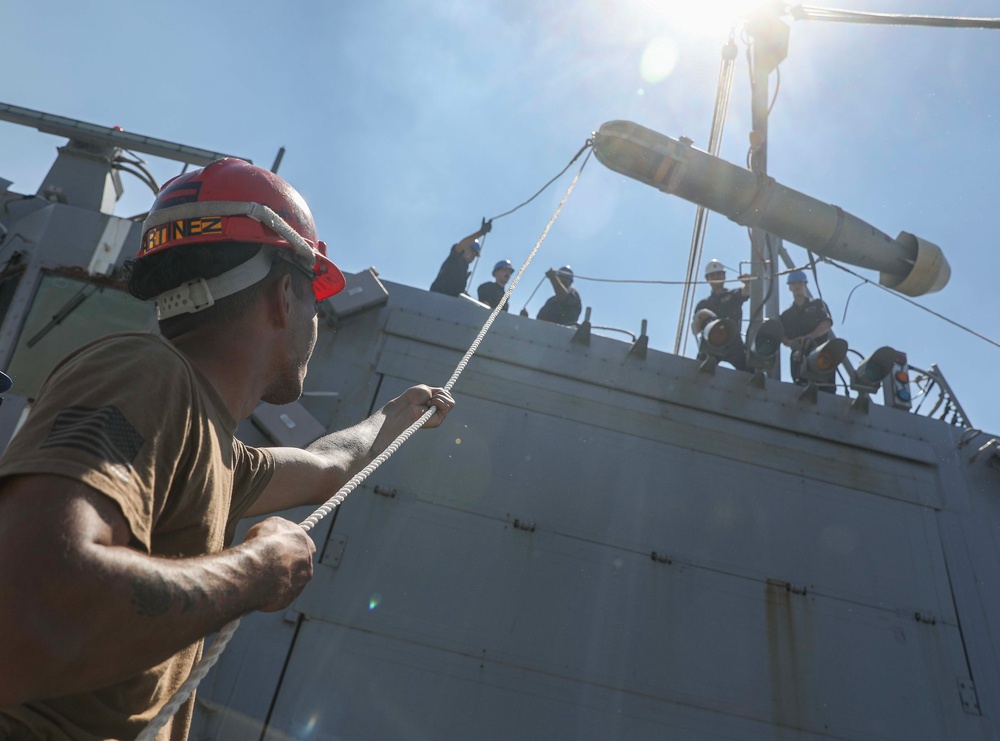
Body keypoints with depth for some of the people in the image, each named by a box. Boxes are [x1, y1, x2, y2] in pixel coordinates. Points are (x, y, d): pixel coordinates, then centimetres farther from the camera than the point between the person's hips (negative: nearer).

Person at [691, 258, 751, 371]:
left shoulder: (733, 294, 15)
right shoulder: (703, 304, 18)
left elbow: (745, 292, -10)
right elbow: (696, 331, 13)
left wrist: (748, 283, -33)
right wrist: (698, 319, -10)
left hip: (734, 344, -1)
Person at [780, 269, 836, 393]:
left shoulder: (817, 304, 15)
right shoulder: (786, 315, 21)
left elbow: (827, 323, -2)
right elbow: (782, 337, 8)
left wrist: (809, 337, -18)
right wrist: (791, 343, -17)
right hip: (799, 358, 2)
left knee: (827, 390, -12)